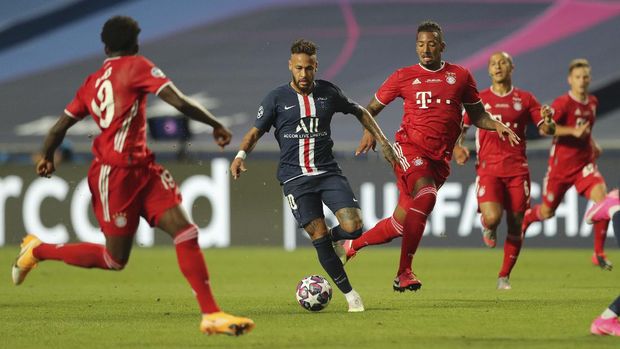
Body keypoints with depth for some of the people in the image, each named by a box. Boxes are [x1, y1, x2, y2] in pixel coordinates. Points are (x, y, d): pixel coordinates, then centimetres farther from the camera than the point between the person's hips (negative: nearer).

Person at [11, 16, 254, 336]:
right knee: (115, 259, 3)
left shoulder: (91, 82, 13)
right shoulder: (137, 67, -8)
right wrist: (216, 125, -2)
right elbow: (180, 103, -15)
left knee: (186, 232, -4)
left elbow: (59, 127, 16)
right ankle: (37, 250, 21)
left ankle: (211, 315, -10)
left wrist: (47, 158, 33)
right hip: (115, 174, -8)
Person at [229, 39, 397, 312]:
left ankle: (334, 237, 21)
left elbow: (359, 112, 21)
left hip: (328, 171, 2)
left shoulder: (328, 92, 6)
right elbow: (256, 131, 3)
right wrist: (241, 154, -16)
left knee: (353, 227, -17)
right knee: (319, 236, -8)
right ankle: (350, 295, 4)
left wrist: (383, 141, 17)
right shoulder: (277, 98, 0)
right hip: (295, 177, -2)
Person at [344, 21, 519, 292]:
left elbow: (477, 115, 18)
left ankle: (353, 244, 30)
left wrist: (496, 125, -2)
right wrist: (369, 132, -5)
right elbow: (372, 108, 15)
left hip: (440, 157, 3)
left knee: (402, 223, 2)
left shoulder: (460, 76, 11)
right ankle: (404, 273, -29)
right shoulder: (404, 77, 7)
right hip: (410, 146, -3)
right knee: (426, 196, -31)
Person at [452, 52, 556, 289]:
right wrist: (458, 146, -3)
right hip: (488, 169, -1)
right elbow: (460, 127, 17)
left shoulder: (525, 99, 9)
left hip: (517, 169, 1)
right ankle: (488, 229, 15)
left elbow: (546, 130, 9)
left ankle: (504, 276, 16)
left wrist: (548, 122, -15)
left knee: (515, 226, 1)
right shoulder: (479, 99, 8)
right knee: (492, 217, -23)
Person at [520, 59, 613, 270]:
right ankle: (524, 218, 48)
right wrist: (573, 131, -32)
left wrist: (592, 144, 13)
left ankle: (599, 253, -13)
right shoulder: (562, 103, -14)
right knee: (547, 212, 9)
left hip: (585, 164, 4)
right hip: (561, 165, -4)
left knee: (602, 198, -22)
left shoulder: (593, 103, 7)